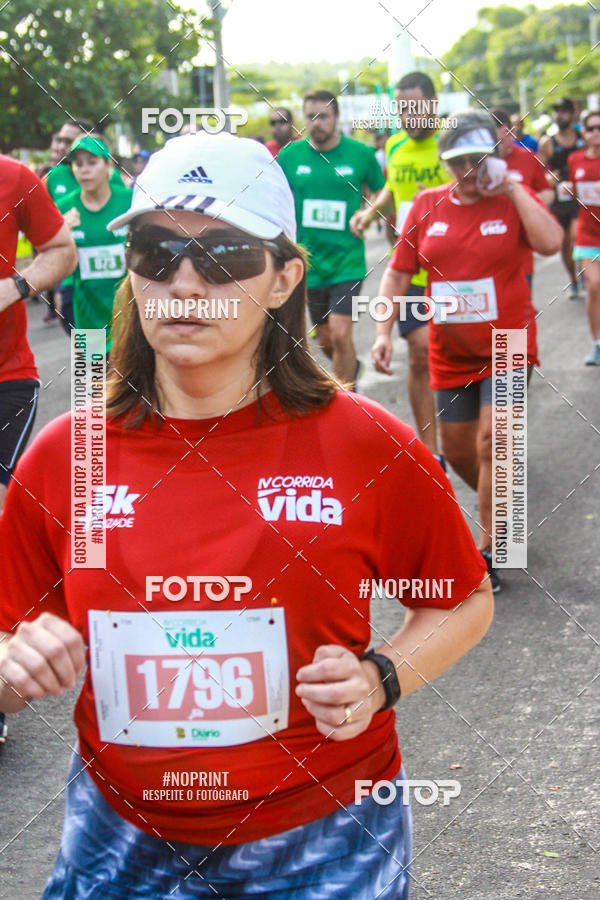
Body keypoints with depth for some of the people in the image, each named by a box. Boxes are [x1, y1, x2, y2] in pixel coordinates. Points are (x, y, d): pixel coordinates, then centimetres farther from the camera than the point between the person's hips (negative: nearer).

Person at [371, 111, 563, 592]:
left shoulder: (513, 200, -5)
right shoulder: (428, 205, 3)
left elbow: (550, 242, -26)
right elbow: (398, 272, 6)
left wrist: (511, 189, -20)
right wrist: (384, 331, -4)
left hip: (506, 347, -4)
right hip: (450, 353, 4)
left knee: (491, 441, -17)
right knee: (457, 452, 12)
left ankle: (488, 553, -6)